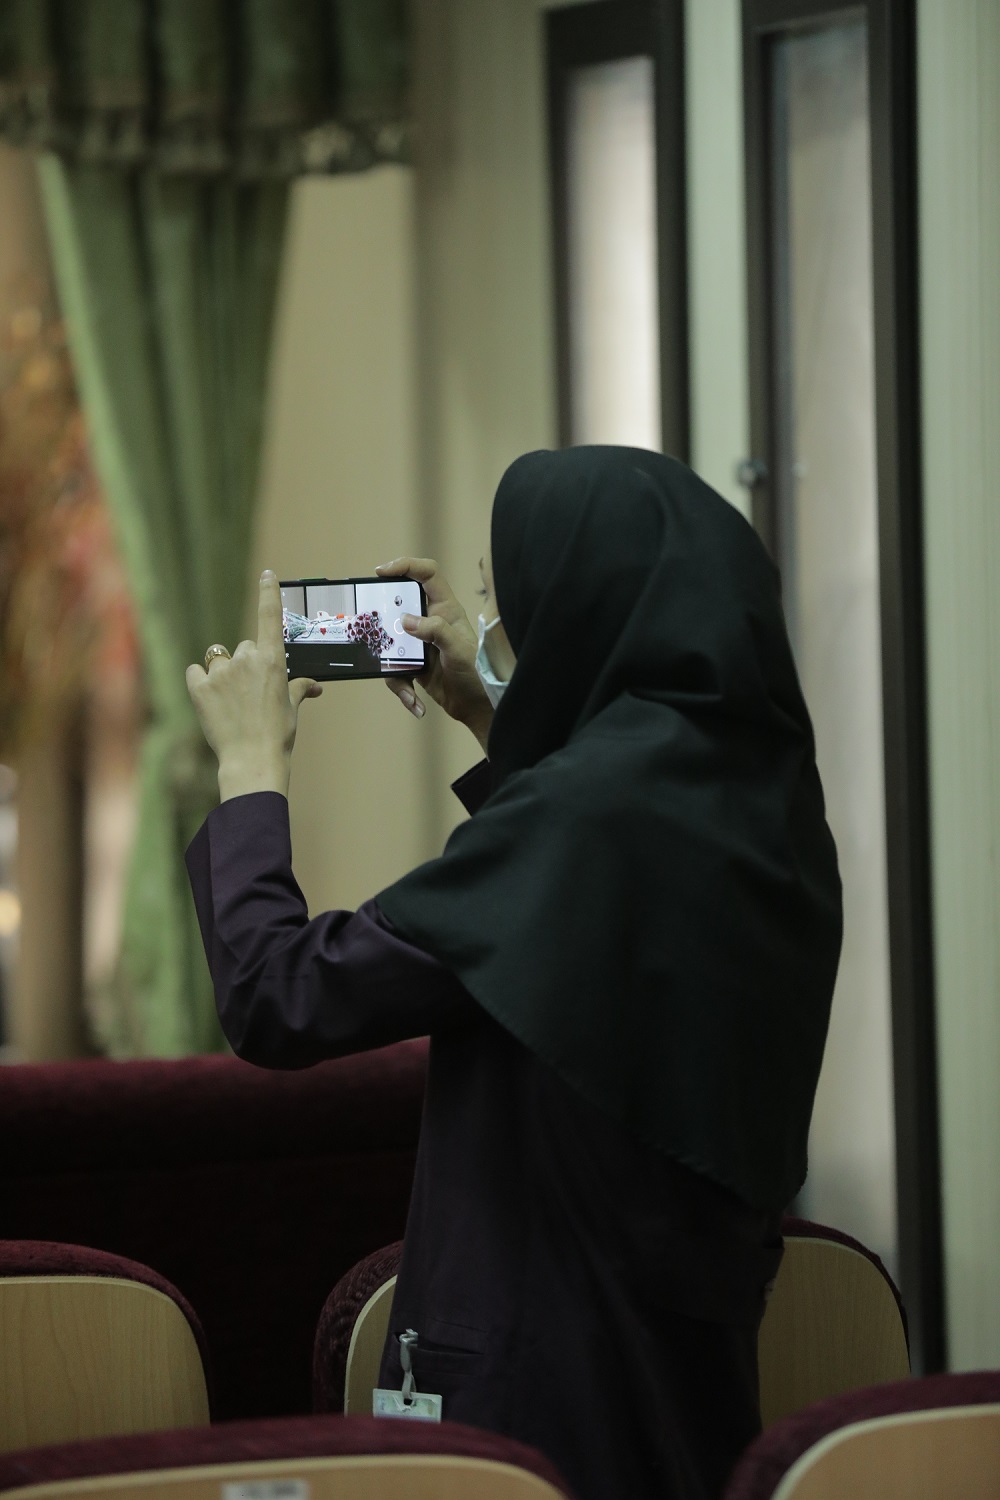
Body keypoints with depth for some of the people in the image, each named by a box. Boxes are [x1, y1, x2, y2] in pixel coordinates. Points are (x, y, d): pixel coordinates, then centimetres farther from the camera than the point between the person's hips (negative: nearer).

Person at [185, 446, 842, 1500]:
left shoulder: (580, 807, -23)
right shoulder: (763, 781, 2)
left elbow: (278, 1003, -19)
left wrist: (250, 764, -5)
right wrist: (496, 723, 21)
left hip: (539, 1381, -8)